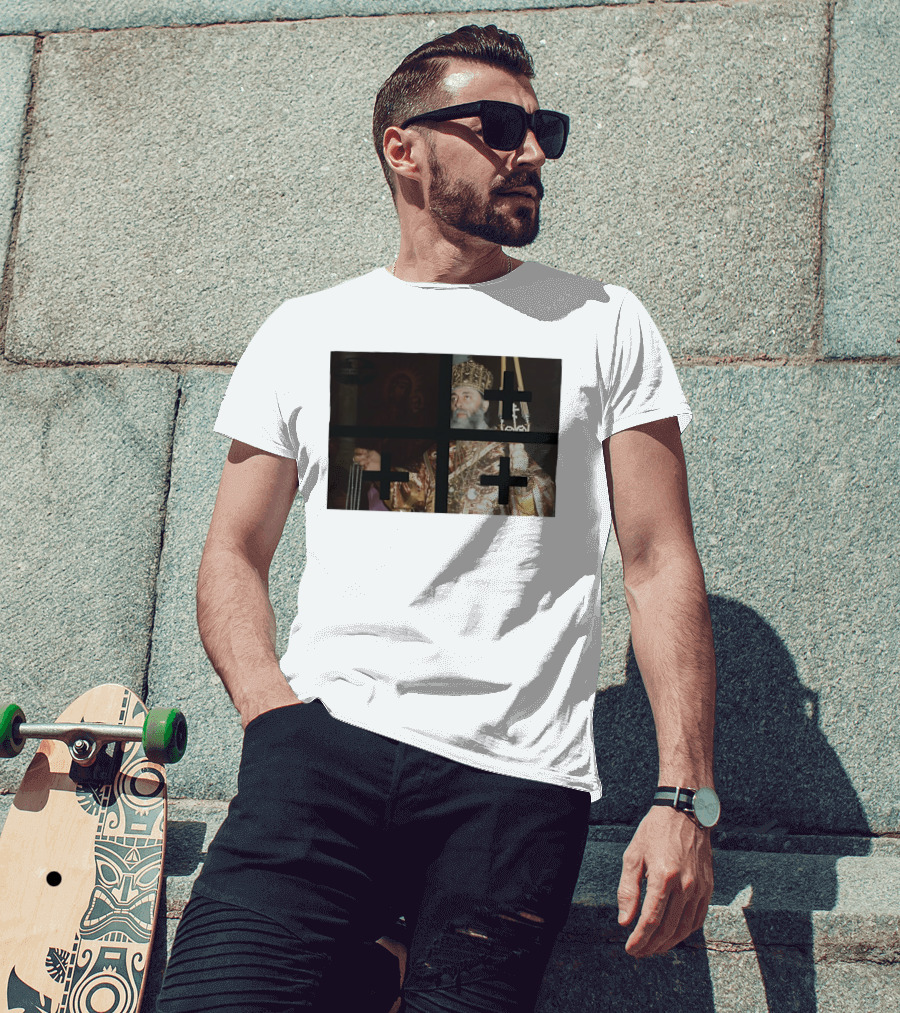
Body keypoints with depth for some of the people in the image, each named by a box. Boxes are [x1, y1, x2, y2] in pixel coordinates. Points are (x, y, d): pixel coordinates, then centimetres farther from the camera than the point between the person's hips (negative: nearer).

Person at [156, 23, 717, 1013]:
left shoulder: (604, 325, 10)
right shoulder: (304, 332, 13)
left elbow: (661, 565, 5)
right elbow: (235, 553, 14)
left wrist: (684, 798, -4)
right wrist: (275, 717, -4)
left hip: (517, 780, 0)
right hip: (321, 746, 1)